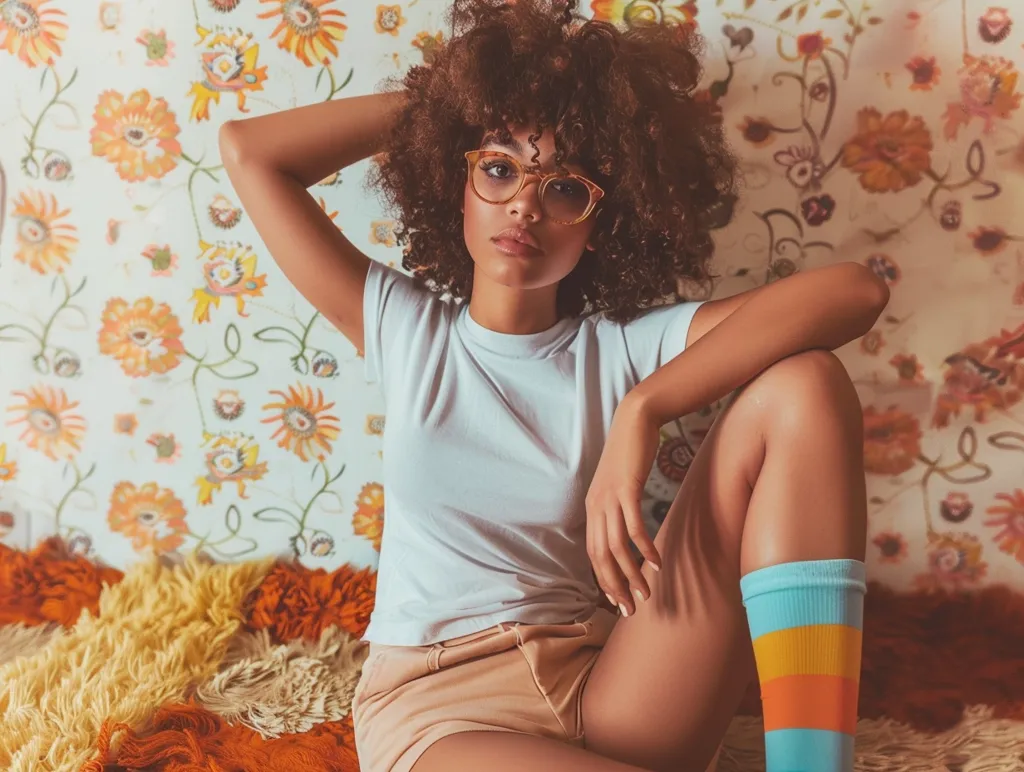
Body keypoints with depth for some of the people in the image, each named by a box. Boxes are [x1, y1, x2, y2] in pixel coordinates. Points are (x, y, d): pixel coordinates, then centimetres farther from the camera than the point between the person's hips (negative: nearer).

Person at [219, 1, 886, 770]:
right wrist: (430, 99, 6)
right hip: (437, 709, -2)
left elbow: (857, 290, -11)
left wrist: (643, 410, -21)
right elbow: (247, 150, 7)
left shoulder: (625, 344, 2)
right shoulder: (399, 325, 8)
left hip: (609, 696, 3)